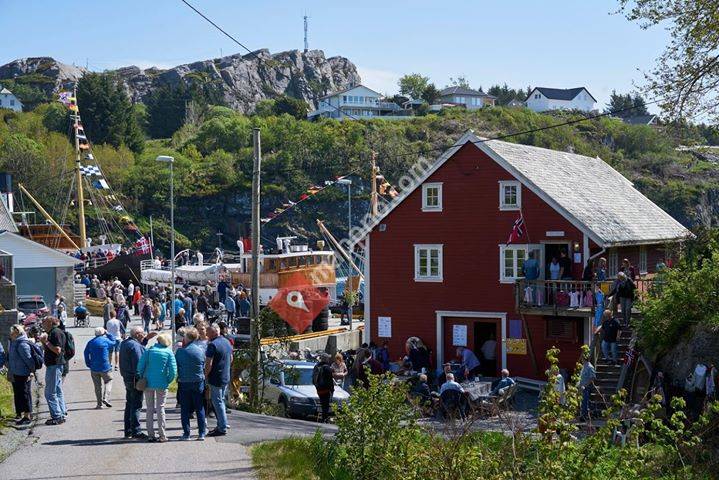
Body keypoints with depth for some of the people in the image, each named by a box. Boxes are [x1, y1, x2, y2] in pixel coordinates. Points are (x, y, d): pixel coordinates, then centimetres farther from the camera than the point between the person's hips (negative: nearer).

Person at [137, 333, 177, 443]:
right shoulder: (169, 353, -4)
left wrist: (142, 378, 8)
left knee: (150, 409, 10)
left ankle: (150, 435, 10)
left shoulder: (149, 350, 0)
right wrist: (168, 381, 3)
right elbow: (173, 370, -11)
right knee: (160, 408, 6)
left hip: (148, 383, 1)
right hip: (162, 384, -1)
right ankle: (162, 435, 5)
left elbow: (140, 366, -6)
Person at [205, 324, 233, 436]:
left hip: (216, 379, -9)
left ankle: (222, 428, -1)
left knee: (217, 402, -2)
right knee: (221, 401, 17)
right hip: (226, 378, 9)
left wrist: (205, 376, -8)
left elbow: (209, 364, -21)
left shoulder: (213, 345, -18)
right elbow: (231, 359, 20)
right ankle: (221, 426, 22)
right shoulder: (227, 342, 10)